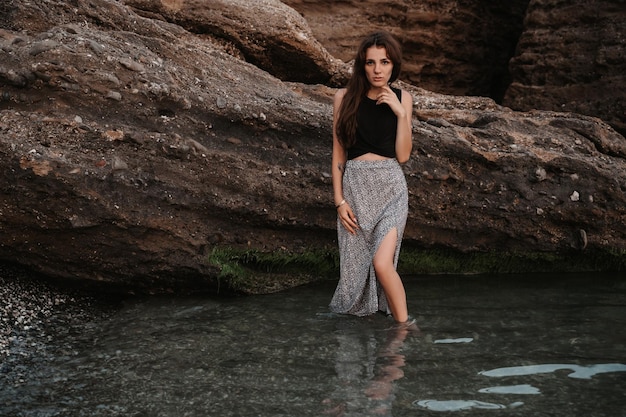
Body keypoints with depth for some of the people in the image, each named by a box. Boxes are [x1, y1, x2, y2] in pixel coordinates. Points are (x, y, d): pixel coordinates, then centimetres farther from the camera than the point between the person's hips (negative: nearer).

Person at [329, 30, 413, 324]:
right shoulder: (345, 97, 2)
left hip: (390, 188, -1)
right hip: (354, 187, 1)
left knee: (382, 263, -17)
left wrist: (401, 113, -10)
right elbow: (338, 153, 5)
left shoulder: (402, 99, 5)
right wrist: (339, 200, -2)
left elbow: (403, 155, -1)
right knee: (355, 264, 3)